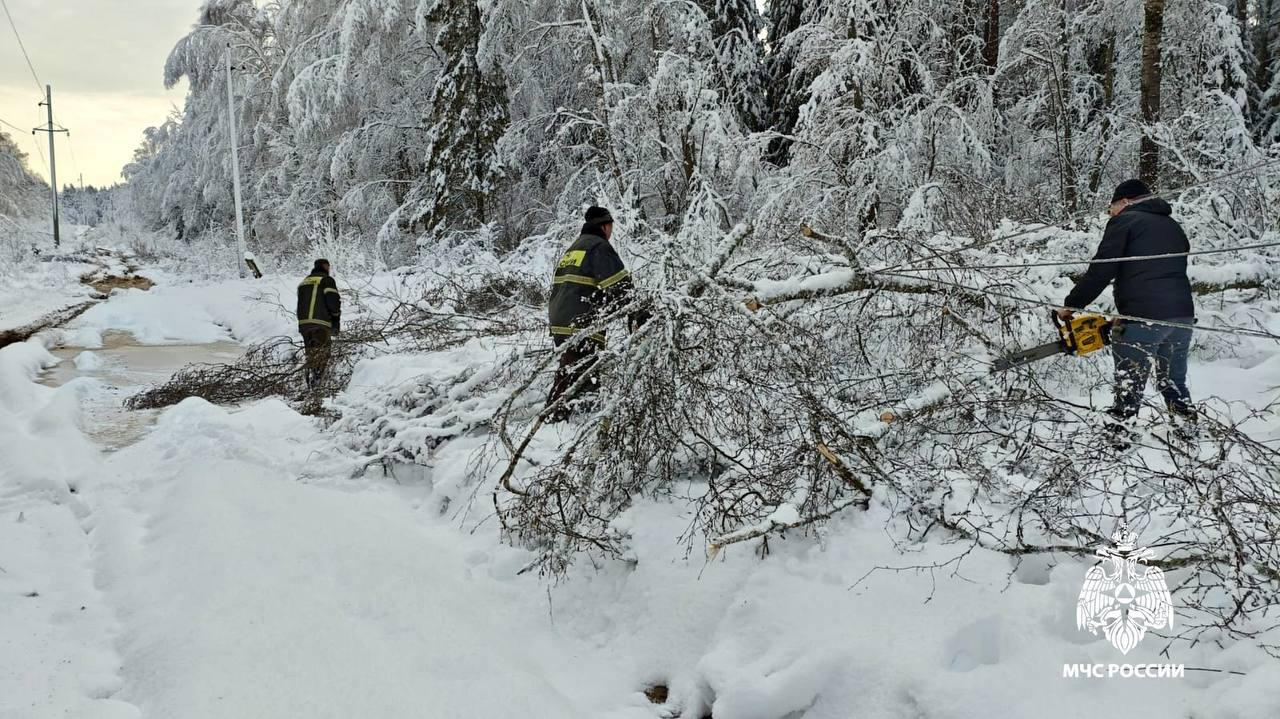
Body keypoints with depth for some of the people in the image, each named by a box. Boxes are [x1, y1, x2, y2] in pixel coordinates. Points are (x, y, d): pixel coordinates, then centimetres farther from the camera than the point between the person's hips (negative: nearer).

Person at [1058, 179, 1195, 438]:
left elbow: (1101, 271, -6)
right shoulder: (1173, 226, 23)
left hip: (1143, 318, -7)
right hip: (1183, 314, 7)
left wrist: (1071, 305, 3)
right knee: (1175, 385, 20)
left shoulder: (1124, 222, 2)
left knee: (1129, 388, -2)